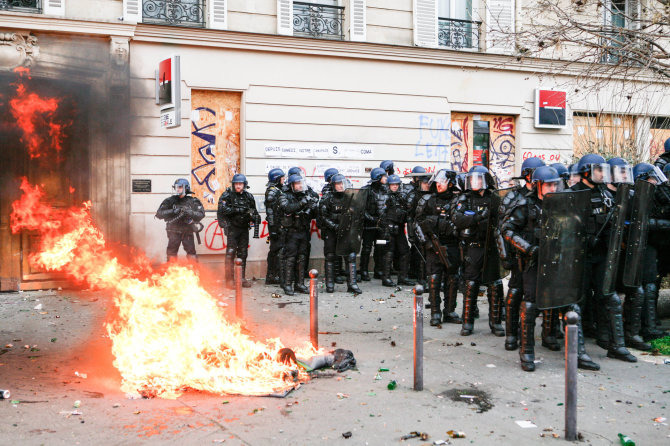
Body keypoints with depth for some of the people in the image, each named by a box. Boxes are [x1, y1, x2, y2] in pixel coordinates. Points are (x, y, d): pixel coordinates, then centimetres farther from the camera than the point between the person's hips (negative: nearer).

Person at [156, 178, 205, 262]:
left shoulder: (192, 201, 1)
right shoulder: (170, 201, 1)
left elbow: (201, 215, -7)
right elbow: (159, 214, -6)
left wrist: (190, 212, -25)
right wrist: (173, 211, -21)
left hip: (187, 232, 0)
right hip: (174, 232, 1)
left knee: (191, 254, -1)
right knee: (171, 255, 2)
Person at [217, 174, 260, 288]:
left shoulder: (248, 196, 9)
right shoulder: (227, 195, -4)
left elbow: (254, 211, 16)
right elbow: (222, 209, -16)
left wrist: (255, 217, -5)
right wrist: (238, 210, -22)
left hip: (244, 228, 4)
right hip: (232, 228, -4)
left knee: (243, 253, 7)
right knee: (230, 253, -7)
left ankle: (241, 278, 14)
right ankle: (229, 279, -2)